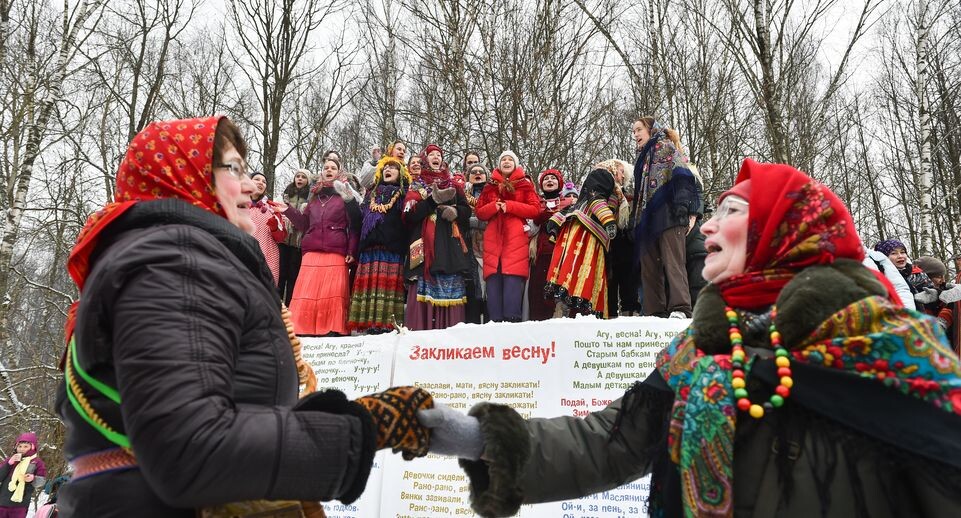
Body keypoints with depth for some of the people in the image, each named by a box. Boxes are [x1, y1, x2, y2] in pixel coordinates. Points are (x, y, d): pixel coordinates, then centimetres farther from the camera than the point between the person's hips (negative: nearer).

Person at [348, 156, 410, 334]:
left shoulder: (404, 194, 13)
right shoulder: (372, 194, 27)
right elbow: (359, 219, 23)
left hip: (392, 247, -4)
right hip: (370, 246, 4)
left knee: (390, 284, -11)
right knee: (369, 284, -5)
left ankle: (388, 324, -12)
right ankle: (370, 324, -5)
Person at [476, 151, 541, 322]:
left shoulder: (525, 184, 13)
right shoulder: (490, 186, 20)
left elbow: (535, 209, 3)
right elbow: (479, 213, 16)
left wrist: (510, 206, -8)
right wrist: (493, 206, -5)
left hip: (516, 238, -2)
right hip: (493, 239, 3)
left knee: (513, 280, -13)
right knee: (493, 280, -6)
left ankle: (512, 320, -14)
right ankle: (495, 321, -6)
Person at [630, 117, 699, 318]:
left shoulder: (665, 146, 7)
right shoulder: (643, 157, 31)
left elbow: (681, 174, -8)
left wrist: (682, 204, -21)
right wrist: (635, 220, 21)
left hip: (668, 213, -8)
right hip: (647, 218, 8)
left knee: (673, 262, -18)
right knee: (649, 267, 1)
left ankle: (680, 309, -26)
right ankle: (656, 313, 0)